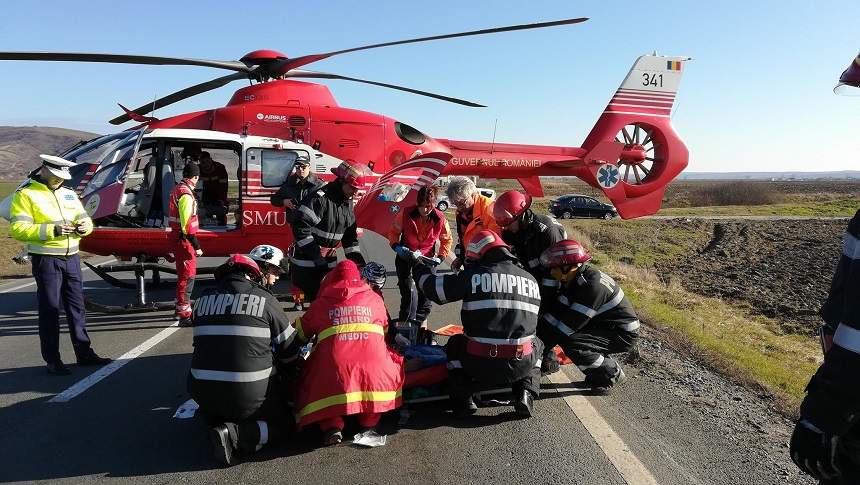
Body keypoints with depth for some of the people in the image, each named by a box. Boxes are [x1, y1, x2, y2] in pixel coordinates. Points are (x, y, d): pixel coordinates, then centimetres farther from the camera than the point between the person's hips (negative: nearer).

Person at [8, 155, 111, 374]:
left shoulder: (68, 194, 14)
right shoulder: (26, 194, -5)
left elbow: (85, 218, 15)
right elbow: (18, 229, -13)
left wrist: (84, 226, -10)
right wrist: (51, 231, -25)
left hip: (71, 257, 6)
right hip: (46, 259, -6)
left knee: (76, 306, 12)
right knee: (50, 309, 0)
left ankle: (84, 352, 22)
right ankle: (52, 360, 10)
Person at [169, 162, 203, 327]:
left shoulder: (177, 189, 13)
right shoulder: (186, 194, -19)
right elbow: (187, 224, -24)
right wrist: (197, 246, -22)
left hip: (177, 237, 10)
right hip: (184, 239, -10)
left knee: (184, 274, 21)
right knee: (188, 275, -8)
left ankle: (180, 308, 35)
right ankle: (184, 314, -7)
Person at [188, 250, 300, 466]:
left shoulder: (204, 298, 7)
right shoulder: (265, 300, -6)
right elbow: (289, 349, 1)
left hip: (202, 392, 5)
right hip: (249, 393, -5)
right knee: (282, 423, 15)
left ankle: (217, 422, 6)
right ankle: (237, 436, -10)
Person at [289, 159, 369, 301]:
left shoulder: (347, 204, 9)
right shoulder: (319, 198, -18)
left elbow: (350, 236, 12)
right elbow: (301, 228, -23)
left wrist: (359, 262, 1)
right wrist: (317, 257, -22)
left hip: (329, 262, 8)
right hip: (307, 264, -7)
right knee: (313, 298, -5)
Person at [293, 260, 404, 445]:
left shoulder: (321, 302, 16)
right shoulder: (375, 299, 19)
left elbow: (301, 333, 27)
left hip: (333, 372, 0)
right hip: (374, 371, 0)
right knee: (393, 365, 29)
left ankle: (332, 425, 5)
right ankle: (369, 421, 16)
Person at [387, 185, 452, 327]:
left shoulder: (440, 218, -14)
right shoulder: (406, 214, -17)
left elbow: (447, 239, 4)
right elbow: (393, 232, -1)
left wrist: (440, 257, -7)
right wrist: (397, 247, -18)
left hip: (426, 259, 2)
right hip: (405, 258, -2)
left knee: (426, 294, 4)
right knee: (410, 294, -13)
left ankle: (421, 324, 26)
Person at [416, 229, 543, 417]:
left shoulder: (472, 276, -4)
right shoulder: (531, 280, 9)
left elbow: (434, 288, 5)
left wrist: (421, 270, 27)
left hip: (479, 365, -2)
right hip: (521, 366, 2)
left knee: (454, 344, 29)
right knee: (537, 345, 35)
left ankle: (463, 399, 15)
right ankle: (526, 393, 14)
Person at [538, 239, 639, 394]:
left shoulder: (591, 286, -29)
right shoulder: (574, 280, -1)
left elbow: (569, 325, -27)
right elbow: (556, 311, -1)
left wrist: (542, 343, -19)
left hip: (623, 335, -9)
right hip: (606, 326, 9)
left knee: (570, 343, -25)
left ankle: (611, 373, -3)